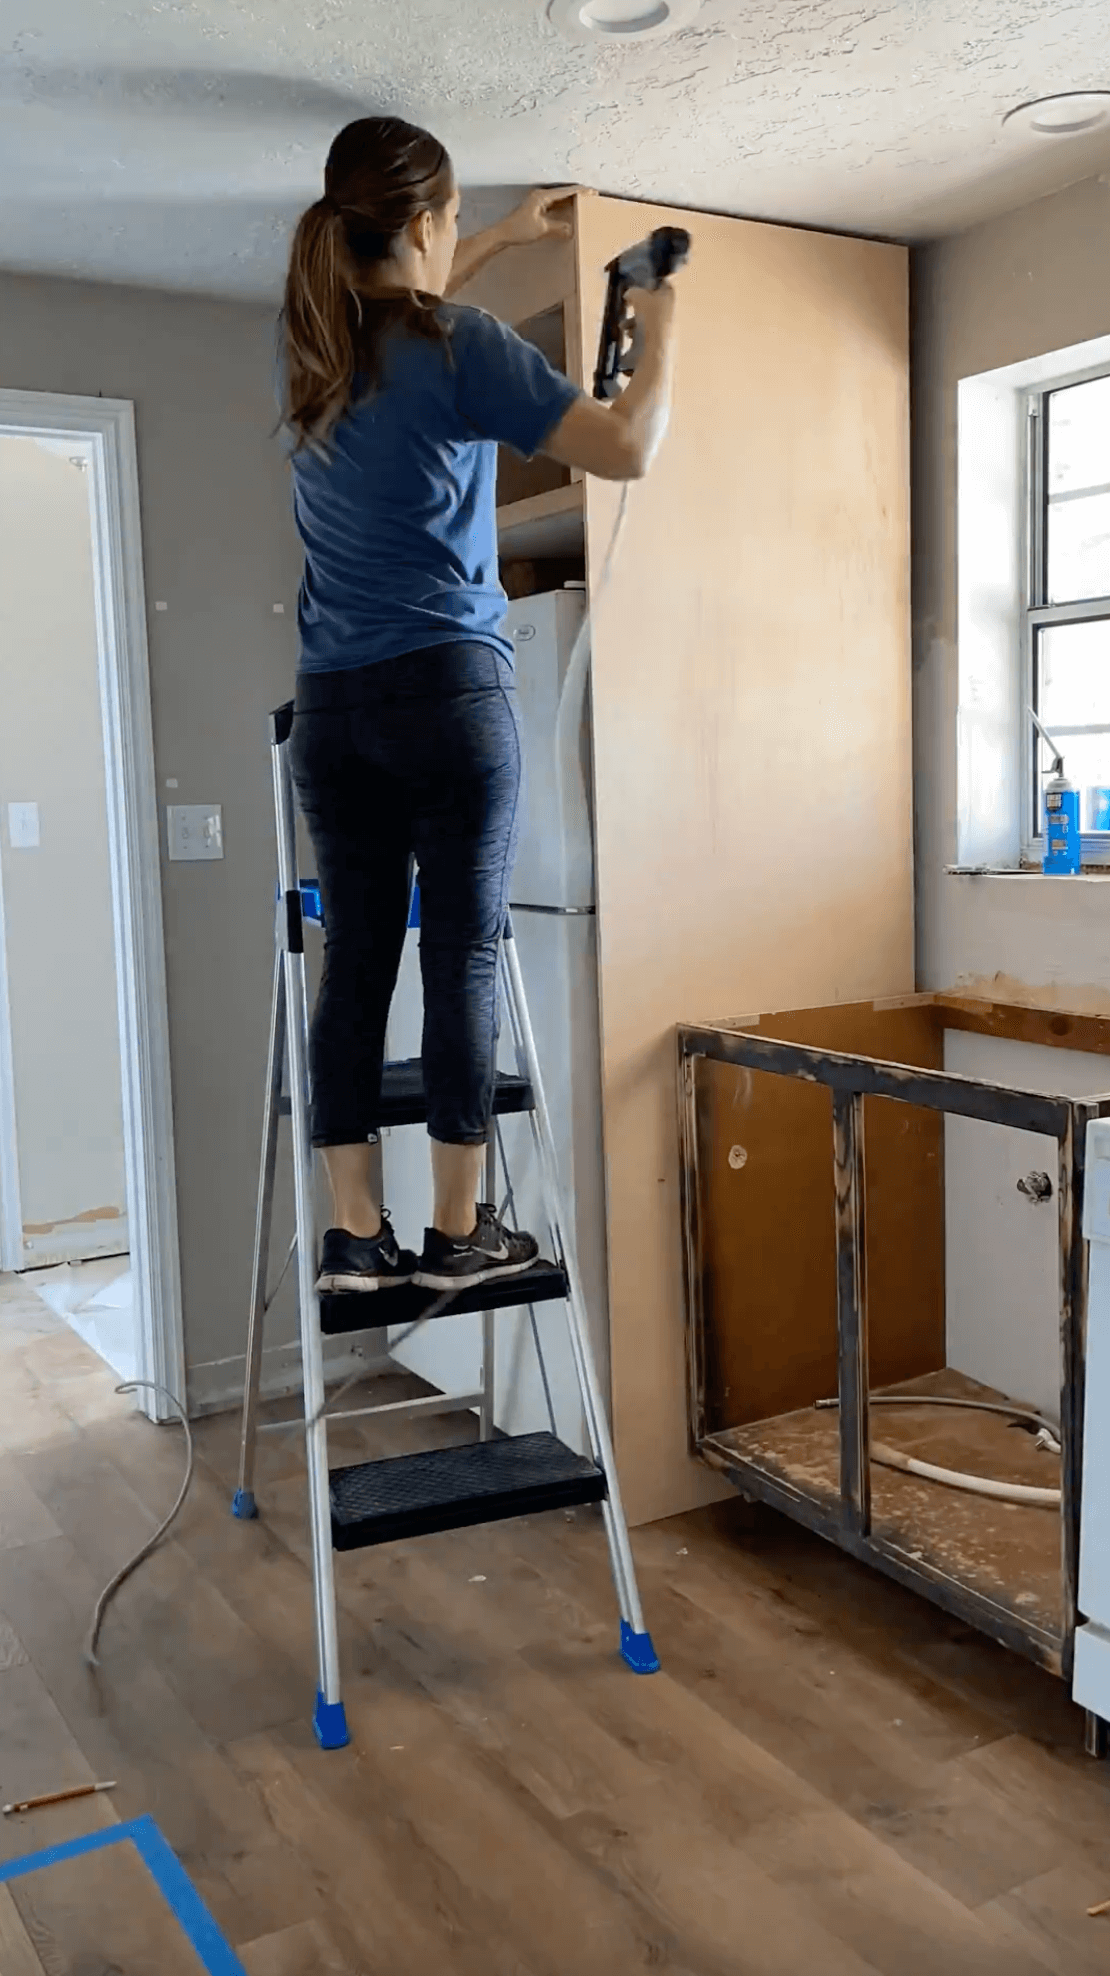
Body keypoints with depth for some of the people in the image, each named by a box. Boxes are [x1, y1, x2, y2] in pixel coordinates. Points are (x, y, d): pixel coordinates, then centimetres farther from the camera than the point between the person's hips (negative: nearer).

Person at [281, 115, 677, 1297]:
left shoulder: (308, 346, 12)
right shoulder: (461, 350, -7)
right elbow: (627, 452, -8)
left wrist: (506, 238, 42)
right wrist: (660, 338, 9)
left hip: (330, 706, 6)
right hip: (450, 692, -6)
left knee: (354, 958, 5)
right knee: (463, 956, -1)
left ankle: (354, 1233, 7)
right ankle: (456, 1232, 5)